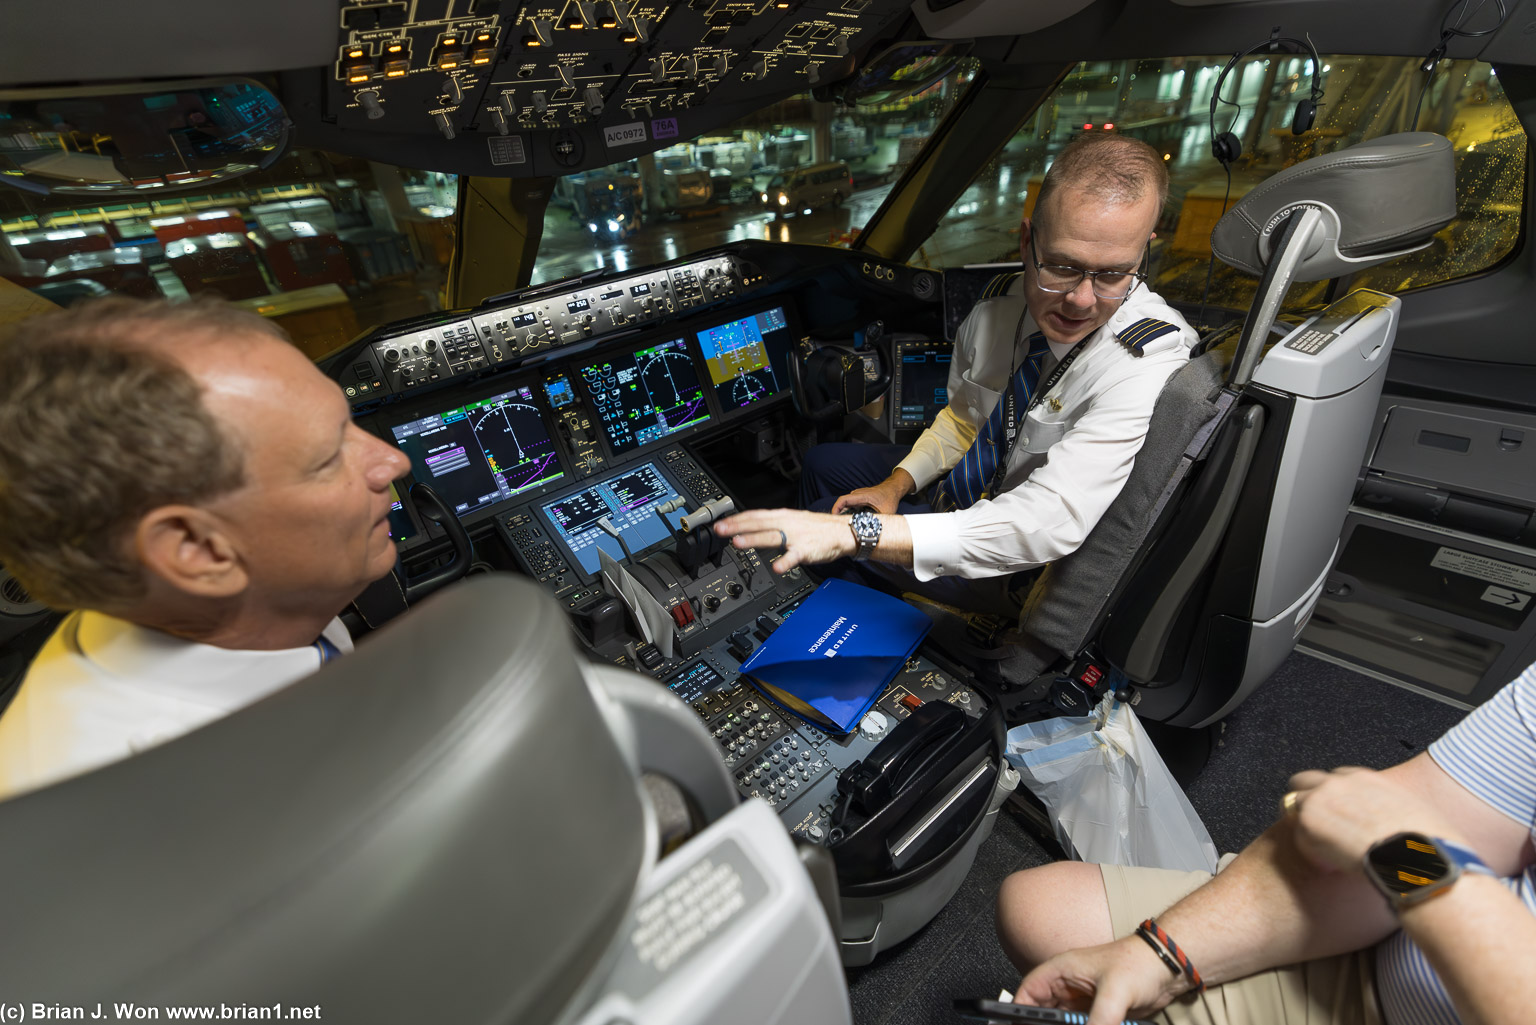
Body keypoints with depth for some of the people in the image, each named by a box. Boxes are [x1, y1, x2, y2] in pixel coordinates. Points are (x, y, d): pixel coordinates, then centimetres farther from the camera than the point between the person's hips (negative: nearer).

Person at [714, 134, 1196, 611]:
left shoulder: (1146, 360, -33)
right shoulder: (997, 308, -12)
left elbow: (1050, 524, -42)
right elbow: (963, 417, 4)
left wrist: (853, 532, -48)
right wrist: (898, 482, -12)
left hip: (1020, 571, -6)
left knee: (835, 520, -11)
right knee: (821, 464, 12)